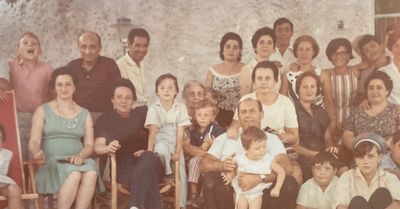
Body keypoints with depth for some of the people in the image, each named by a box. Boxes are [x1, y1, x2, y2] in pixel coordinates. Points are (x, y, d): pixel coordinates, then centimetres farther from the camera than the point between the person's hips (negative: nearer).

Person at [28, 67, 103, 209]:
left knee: (91, 172, -33)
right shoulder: (43, 111, 11)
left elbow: (89, 145, 11)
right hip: (51, 162, -2)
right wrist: (37, 152, -23)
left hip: (77, 161, 3)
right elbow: (34, 142, 1)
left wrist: (80, 156, -11)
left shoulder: (84, 114, 19)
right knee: (74, 173, -36)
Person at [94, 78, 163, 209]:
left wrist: (148, 153, -8)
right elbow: (98, 146, 1)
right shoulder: (105, 119, 16)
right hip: (121, 166, -2)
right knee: (148, 177, -37)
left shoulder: (142, 116, 22)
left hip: (144, 162, 2)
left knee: (148, 158, -38)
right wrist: (108, 148, -24)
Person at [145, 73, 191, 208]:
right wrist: (150, 151, -24)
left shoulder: (181, 107, -3)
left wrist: (177, 152, -13)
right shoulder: (154, 108, -6)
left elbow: (180, 132, -6)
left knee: (181, 175, -2)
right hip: (160, 142, -2)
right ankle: (167, 174, -13)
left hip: (175, 143, 2)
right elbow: (152, 131, -13)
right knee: (161, 148, -37)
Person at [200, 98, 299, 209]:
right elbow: (204, 165, 3)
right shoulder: (225, 138, 13)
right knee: (210, 179, -26)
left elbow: (286, 167, -9)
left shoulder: (271, 139, 9)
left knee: (290, 184, -25)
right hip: (230, 195, 0)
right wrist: (222, 165, -20)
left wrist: (259, 178, -26)